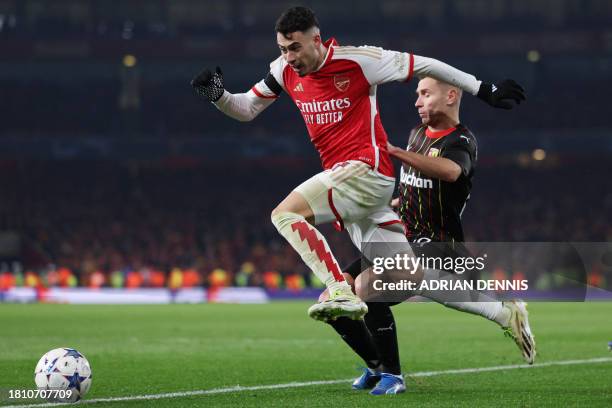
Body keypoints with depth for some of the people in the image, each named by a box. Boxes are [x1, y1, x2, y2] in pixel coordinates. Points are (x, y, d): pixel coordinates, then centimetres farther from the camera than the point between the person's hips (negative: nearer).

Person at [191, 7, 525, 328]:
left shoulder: (357, 61, -13)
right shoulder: (286, 71, 6)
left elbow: (422, 66, -5)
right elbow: (246, 109, 17)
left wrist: (484, 90, 0)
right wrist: (218, 96, -5)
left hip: (366, 169, -7)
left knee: (285, 213, -22)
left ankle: (341, 292, -28)